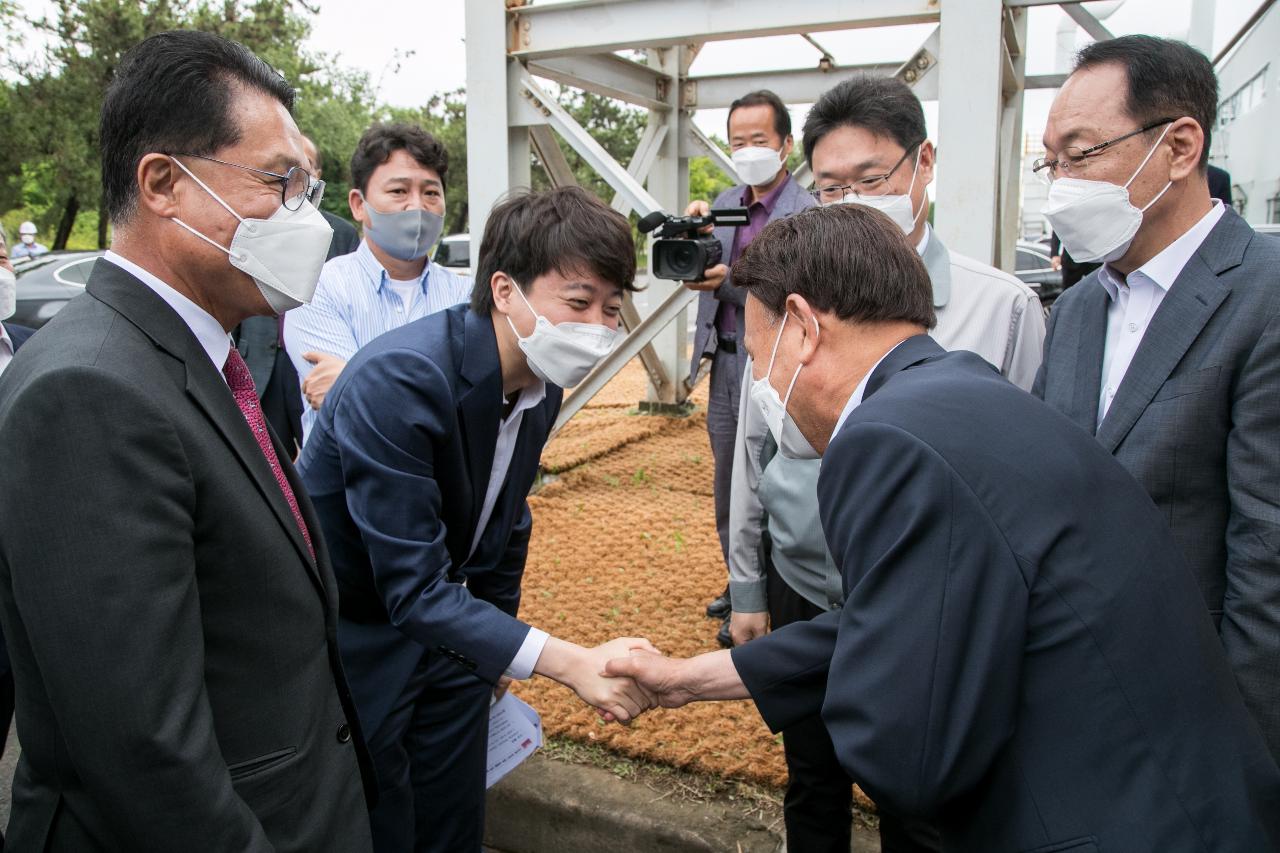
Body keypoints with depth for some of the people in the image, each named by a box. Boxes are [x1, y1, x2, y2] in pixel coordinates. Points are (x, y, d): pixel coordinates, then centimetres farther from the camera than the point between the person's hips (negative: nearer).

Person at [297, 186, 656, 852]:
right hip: (353, 640, -6)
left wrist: (498, 640, 19)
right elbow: (412, 588, -32)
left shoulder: (541, 381, -6)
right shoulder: (397, 381, -31)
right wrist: (570, 663, -39)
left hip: (446, 624, 7)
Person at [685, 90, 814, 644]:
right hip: (725, 361, 7)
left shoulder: (805, 213, -11)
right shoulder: (727, 204, 11)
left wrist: (728, 282, -27)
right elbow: (701, 272, 6)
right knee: (726, 483, 16)